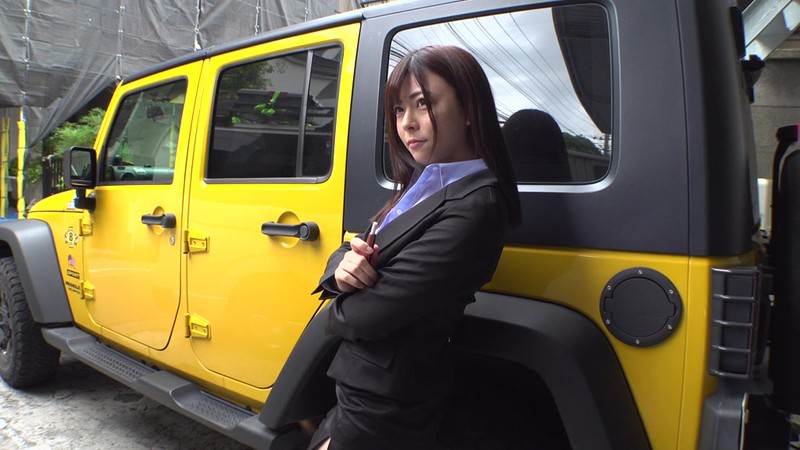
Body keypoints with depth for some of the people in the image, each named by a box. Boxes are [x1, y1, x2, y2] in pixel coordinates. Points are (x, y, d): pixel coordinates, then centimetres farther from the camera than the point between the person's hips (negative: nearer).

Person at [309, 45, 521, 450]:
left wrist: (337, 311, -4)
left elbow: (370, 314, -25)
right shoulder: (424, 184, 4)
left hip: (383, 410, -8)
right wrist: (343, 265, -14)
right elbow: (354, 251, 8)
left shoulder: (472, 207, -24)